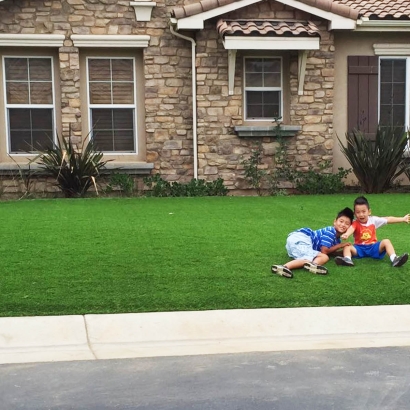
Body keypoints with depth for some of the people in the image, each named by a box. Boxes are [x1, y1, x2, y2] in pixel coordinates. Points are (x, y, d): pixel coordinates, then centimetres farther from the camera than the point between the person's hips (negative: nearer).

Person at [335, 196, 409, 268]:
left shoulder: (373, 220, 2)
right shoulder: (355, 223, -9)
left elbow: (388, 219, 7)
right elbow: (351, 228, -32)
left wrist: (403, 219, 7)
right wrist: (346, 234, -56)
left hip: (373, 247, 2)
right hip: (360, 248, -2)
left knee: (386, 241, -21)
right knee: (347, 247, -25)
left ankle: (394, 259, -38)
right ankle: (347, 260, -55)